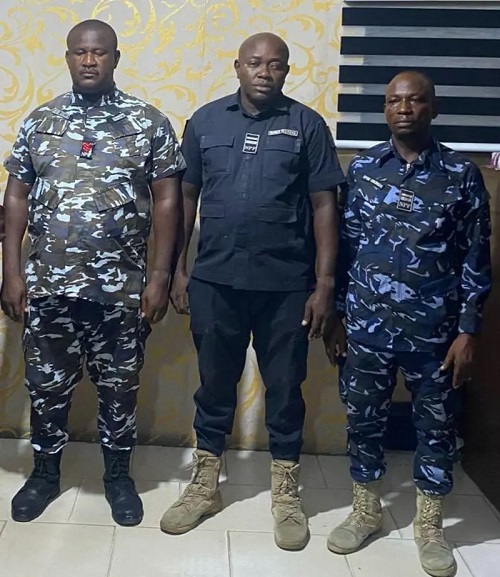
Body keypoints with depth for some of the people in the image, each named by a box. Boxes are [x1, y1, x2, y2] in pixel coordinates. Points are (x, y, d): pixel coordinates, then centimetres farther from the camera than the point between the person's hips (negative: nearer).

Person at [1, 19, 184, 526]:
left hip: (120, 288, -1)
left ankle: (118, 476, 32)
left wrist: (159, 276, -7)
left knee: (119, 389, 11)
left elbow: (166, 201, -2)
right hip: (48, 285, 2)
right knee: (46, 386, 14)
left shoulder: (149, 122, -1)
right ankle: (45, 473, 35)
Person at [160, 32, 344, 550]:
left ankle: (286, 494, 27)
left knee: (284, 388, 9)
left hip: (286, 285, -1)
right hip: (214, 280, 2)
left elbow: (323, 207, -2)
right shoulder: (205, 120, 5)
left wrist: (324, 284, -6)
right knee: (214, 383, 13)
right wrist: (177, 269, 5)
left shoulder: (307, 126, 0)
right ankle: (205, 486, 30)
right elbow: (185, 197, 9)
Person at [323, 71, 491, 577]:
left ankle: (429, 524, 31)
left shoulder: (462, 174, -2)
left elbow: (476, 257, -1)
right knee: (363, 420, 12)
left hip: (434, 330, -1)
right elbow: (345, 244, 5)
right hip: (368, 325, 1)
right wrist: (335, 314, 4)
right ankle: (365, 511, 34)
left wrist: (469, 330, -4)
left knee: (435, 426, 11)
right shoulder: (362, 167, 2)